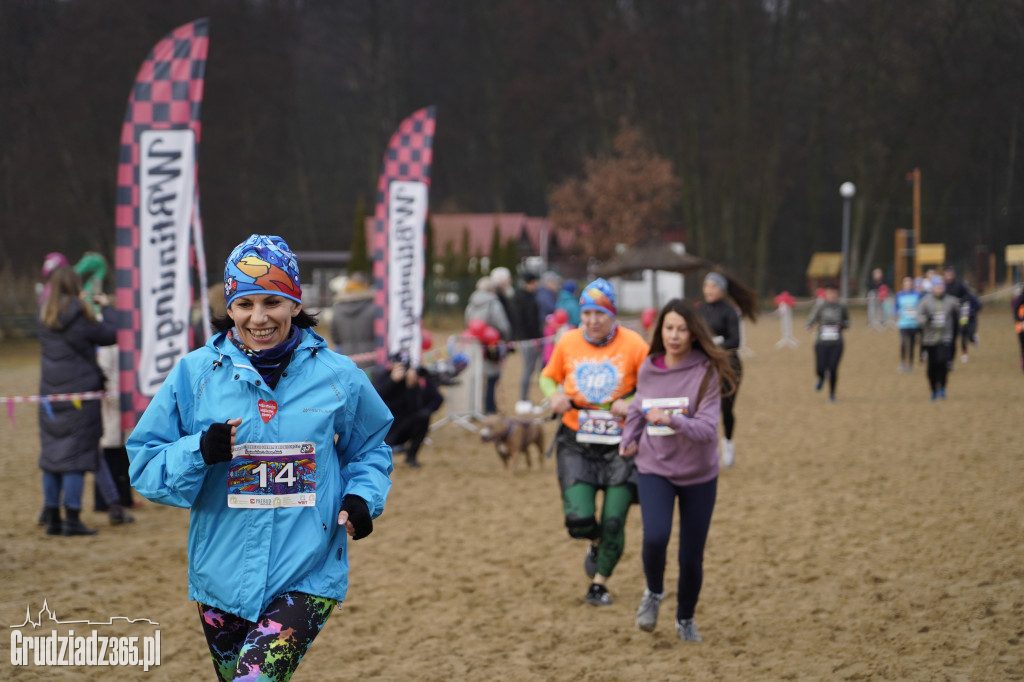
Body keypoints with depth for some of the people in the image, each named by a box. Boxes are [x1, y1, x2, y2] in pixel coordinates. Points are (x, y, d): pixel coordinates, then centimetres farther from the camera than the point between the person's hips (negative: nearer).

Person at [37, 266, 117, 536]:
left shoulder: (44, 318, 3)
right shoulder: (79, 317, -12)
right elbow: (111, 335, -2)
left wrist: (86, 308, 21)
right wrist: (106, 308, 13)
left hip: (50, 393, 6)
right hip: (80, 392, -6)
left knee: (51, 455, 10)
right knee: (76, 455, -3)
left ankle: (52, 518, 12)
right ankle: (72, 519, -6)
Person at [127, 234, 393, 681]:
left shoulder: (338, 376, 0)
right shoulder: (195, 373, -1)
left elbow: (369, 447, 16)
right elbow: (144, 464, 1)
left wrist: (362, 498, -3)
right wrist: (200, 453, -18)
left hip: (308, 577, -2)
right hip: (223, 574, 2)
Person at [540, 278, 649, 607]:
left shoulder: (633, 344, -7)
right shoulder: (567, 342, 0)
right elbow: (549, 376, 16)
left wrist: (632, 403, -18)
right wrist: (554, 396, -5)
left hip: (619, 444, -1)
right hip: (576, 444, 1)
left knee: (613, 521, -3)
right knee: (579, 520, -9)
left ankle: (599, 583, 20)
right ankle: (595, 543, 29)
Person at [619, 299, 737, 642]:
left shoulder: (706, 372, -13)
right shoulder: (648, 369, -1)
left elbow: (707, 428, -22)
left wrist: (671, 420, -36)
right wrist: (628, 439, 6)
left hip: (698, 475, -1)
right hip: (654, 469, 1)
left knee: (691, 557, 5)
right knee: (655, 536, -24)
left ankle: (686, 618, 32)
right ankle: (653, 593, 7)